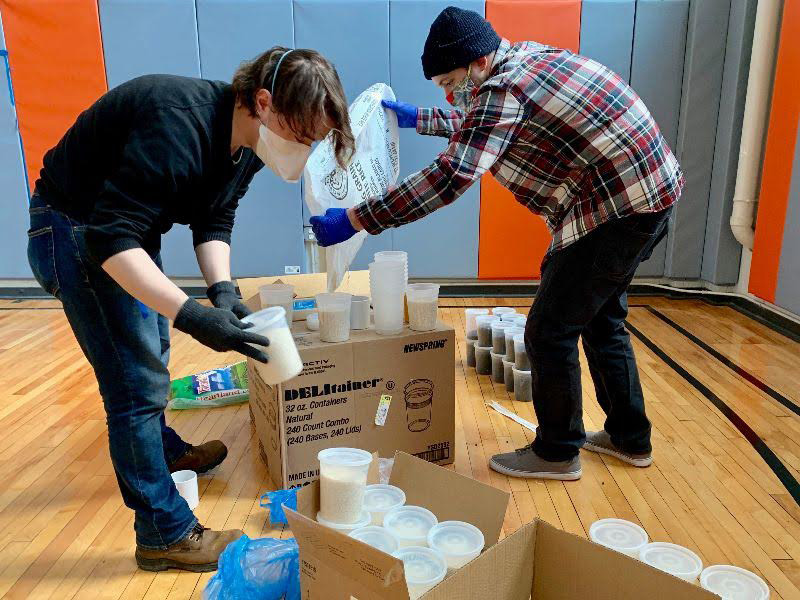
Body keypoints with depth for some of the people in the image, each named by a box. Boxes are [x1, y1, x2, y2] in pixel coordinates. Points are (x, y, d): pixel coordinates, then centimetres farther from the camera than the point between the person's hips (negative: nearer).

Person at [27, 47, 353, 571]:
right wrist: (191, 314, -42)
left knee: (151, 349, 24)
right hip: (74, 231, -9)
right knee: (138, 381, -8)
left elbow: (213, 222, 0)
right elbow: (110, 239, -36)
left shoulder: (244, 141, -7)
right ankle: (165, 535, 7)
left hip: (129, 227, 9)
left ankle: (164, 450, 50)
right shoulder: (180, 126, -35)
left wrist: (222, 289, -16)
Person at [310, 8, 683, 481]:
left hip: (618, 208, -11)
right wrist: (418, 118, 32)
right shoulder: (526, 57, 11)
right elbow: (481, 122, 29)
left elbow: (451, 176, -29)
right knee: (601, 319, 21)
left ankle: (557, 452, 15)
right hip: (649, 193, 11)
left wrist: (353, 220, -27)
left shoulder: (504, 87, -19)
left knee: (551, 331, -2)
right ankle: (630, 437, 34)